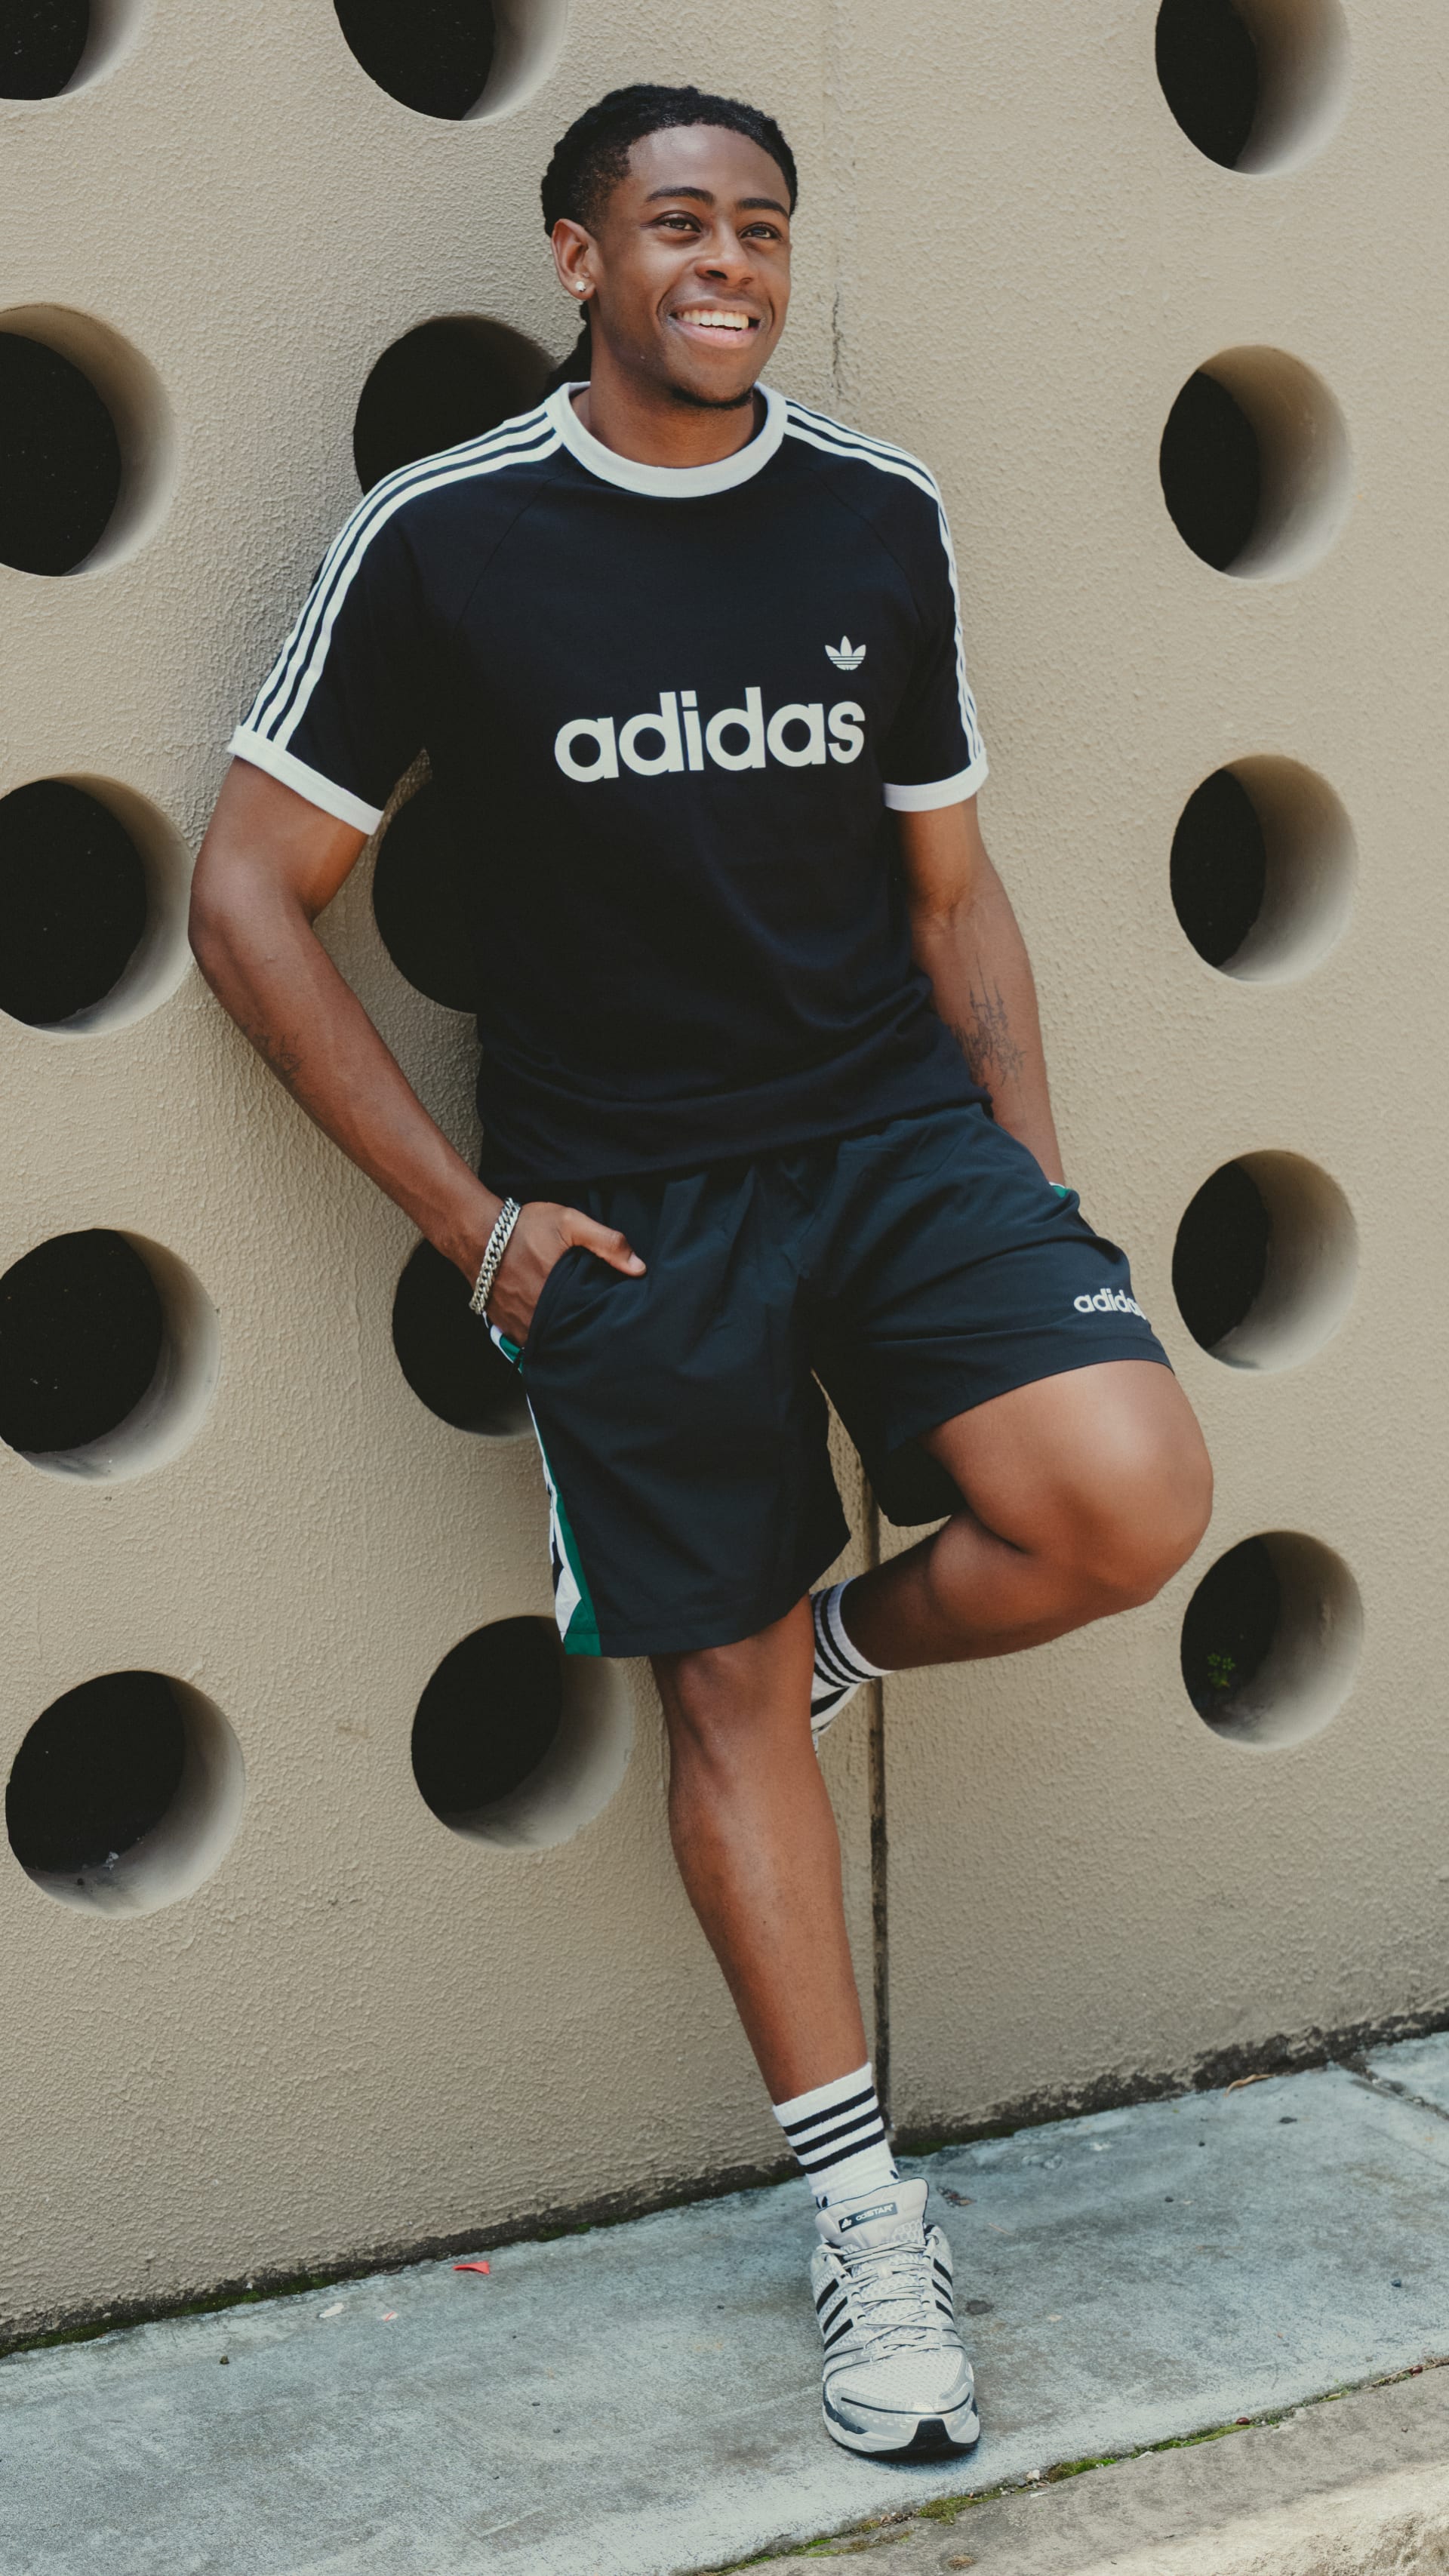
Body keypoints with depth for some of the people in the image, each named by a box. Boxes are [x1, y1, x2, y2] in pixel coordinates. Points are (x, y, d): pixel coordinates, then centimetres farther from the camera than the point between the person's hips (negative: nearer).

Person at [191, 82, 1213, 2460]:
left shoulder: (880, 520, 4)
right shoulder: (443, 540, -4)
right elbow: (252, 898, -1)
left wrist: (1041, 1193, 4)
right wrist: (469, 1219, -4)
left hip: (901, 1127, 2)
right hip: (624, 1199, -2)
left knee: (1127, 1506, -22)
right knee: (722, 1695, 5)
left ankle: (852, 1642, 13)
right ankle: (868, 2224, 20)